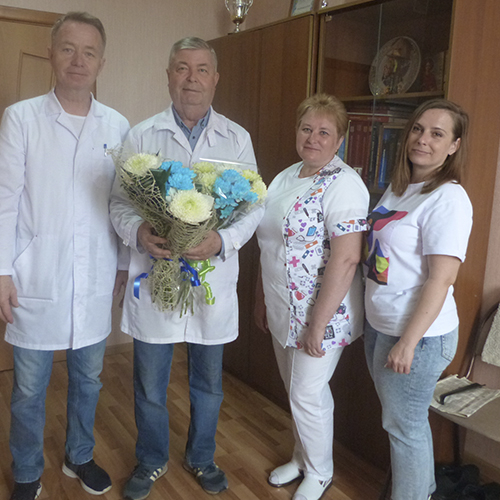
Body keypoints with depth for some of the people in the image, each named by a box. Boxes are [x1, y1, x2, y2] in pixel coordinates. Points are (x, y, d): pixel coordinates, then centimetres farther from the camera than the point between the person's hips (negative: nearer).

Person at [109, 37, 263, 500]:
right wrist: (137, 232, -20)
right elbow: (119, 200, 2)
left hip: (213, 279, 1)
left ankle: (201, 457, 41)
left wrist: (223, 240, -19)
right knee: (149, 384, 13)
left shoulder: (237, 139, 3)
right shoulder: (141, 135, 2)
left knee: (208, 383, 16)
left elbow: (254, 205, 0)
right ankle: (151, 460, 39)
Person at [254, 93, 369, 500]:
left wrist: (318, 325, -22)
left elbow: (345, 259, -24)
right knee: (296, 390, 20)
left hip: (321, 313, -7)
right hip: (282, 310, 8)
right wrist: (261, 299, 16)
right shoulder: (287, 177, 9)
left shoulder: (343, 185, -18)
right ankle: (303, 457, 42)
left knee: (307, 394, 5)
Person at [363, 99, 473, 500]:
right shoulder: (398, 188, 8)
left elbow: (441, 279, -22)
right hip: (380, 325, 8)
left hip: (418, 335, -8)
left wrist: (408, 342, -22)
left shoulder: (448, 198, -18)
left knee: (404, 426, 7)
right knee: (402, 419, 22)